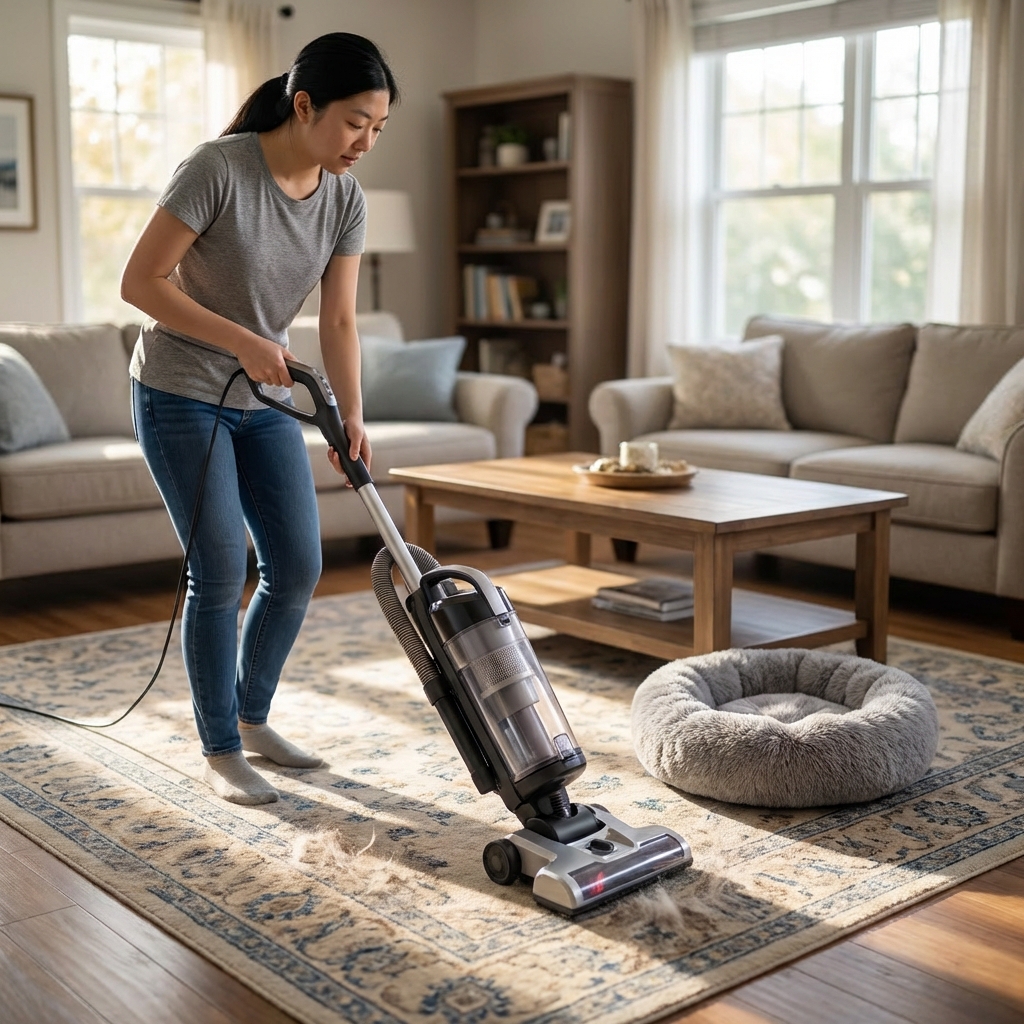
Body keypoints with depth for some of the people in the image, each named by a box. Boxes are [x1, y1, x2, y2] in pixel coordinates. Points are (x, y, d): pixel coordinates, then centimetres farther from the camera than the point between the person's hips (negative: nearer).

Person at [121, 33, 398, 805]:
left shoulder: (345, 198, -5)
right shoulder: (219, 169, -23)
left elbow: (340, 320, -3)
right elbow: (139, 283, -20)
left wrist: (352, 417, -14)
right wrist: (243, 341, -26)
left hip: (264, 401, 6)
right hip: (181, 395, -6)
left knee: (298, 567, 4)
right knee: (222, 573, -6)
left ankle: (251, 718, 25)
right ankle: (220, 752, 11)